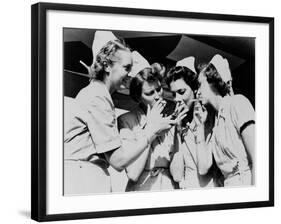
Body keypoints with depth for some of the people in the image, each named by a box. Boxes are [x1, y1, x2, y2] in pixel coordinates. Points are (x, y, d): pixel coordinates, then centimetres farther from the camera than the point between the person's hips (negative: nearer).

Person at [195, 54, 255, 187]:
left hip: (250, 182, -6)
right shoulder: (214, 124, 17)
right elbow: (203, 168, 7)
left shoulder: (236, 102, -2)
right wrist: (200, 126, 9)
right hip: (230, 185, 6)